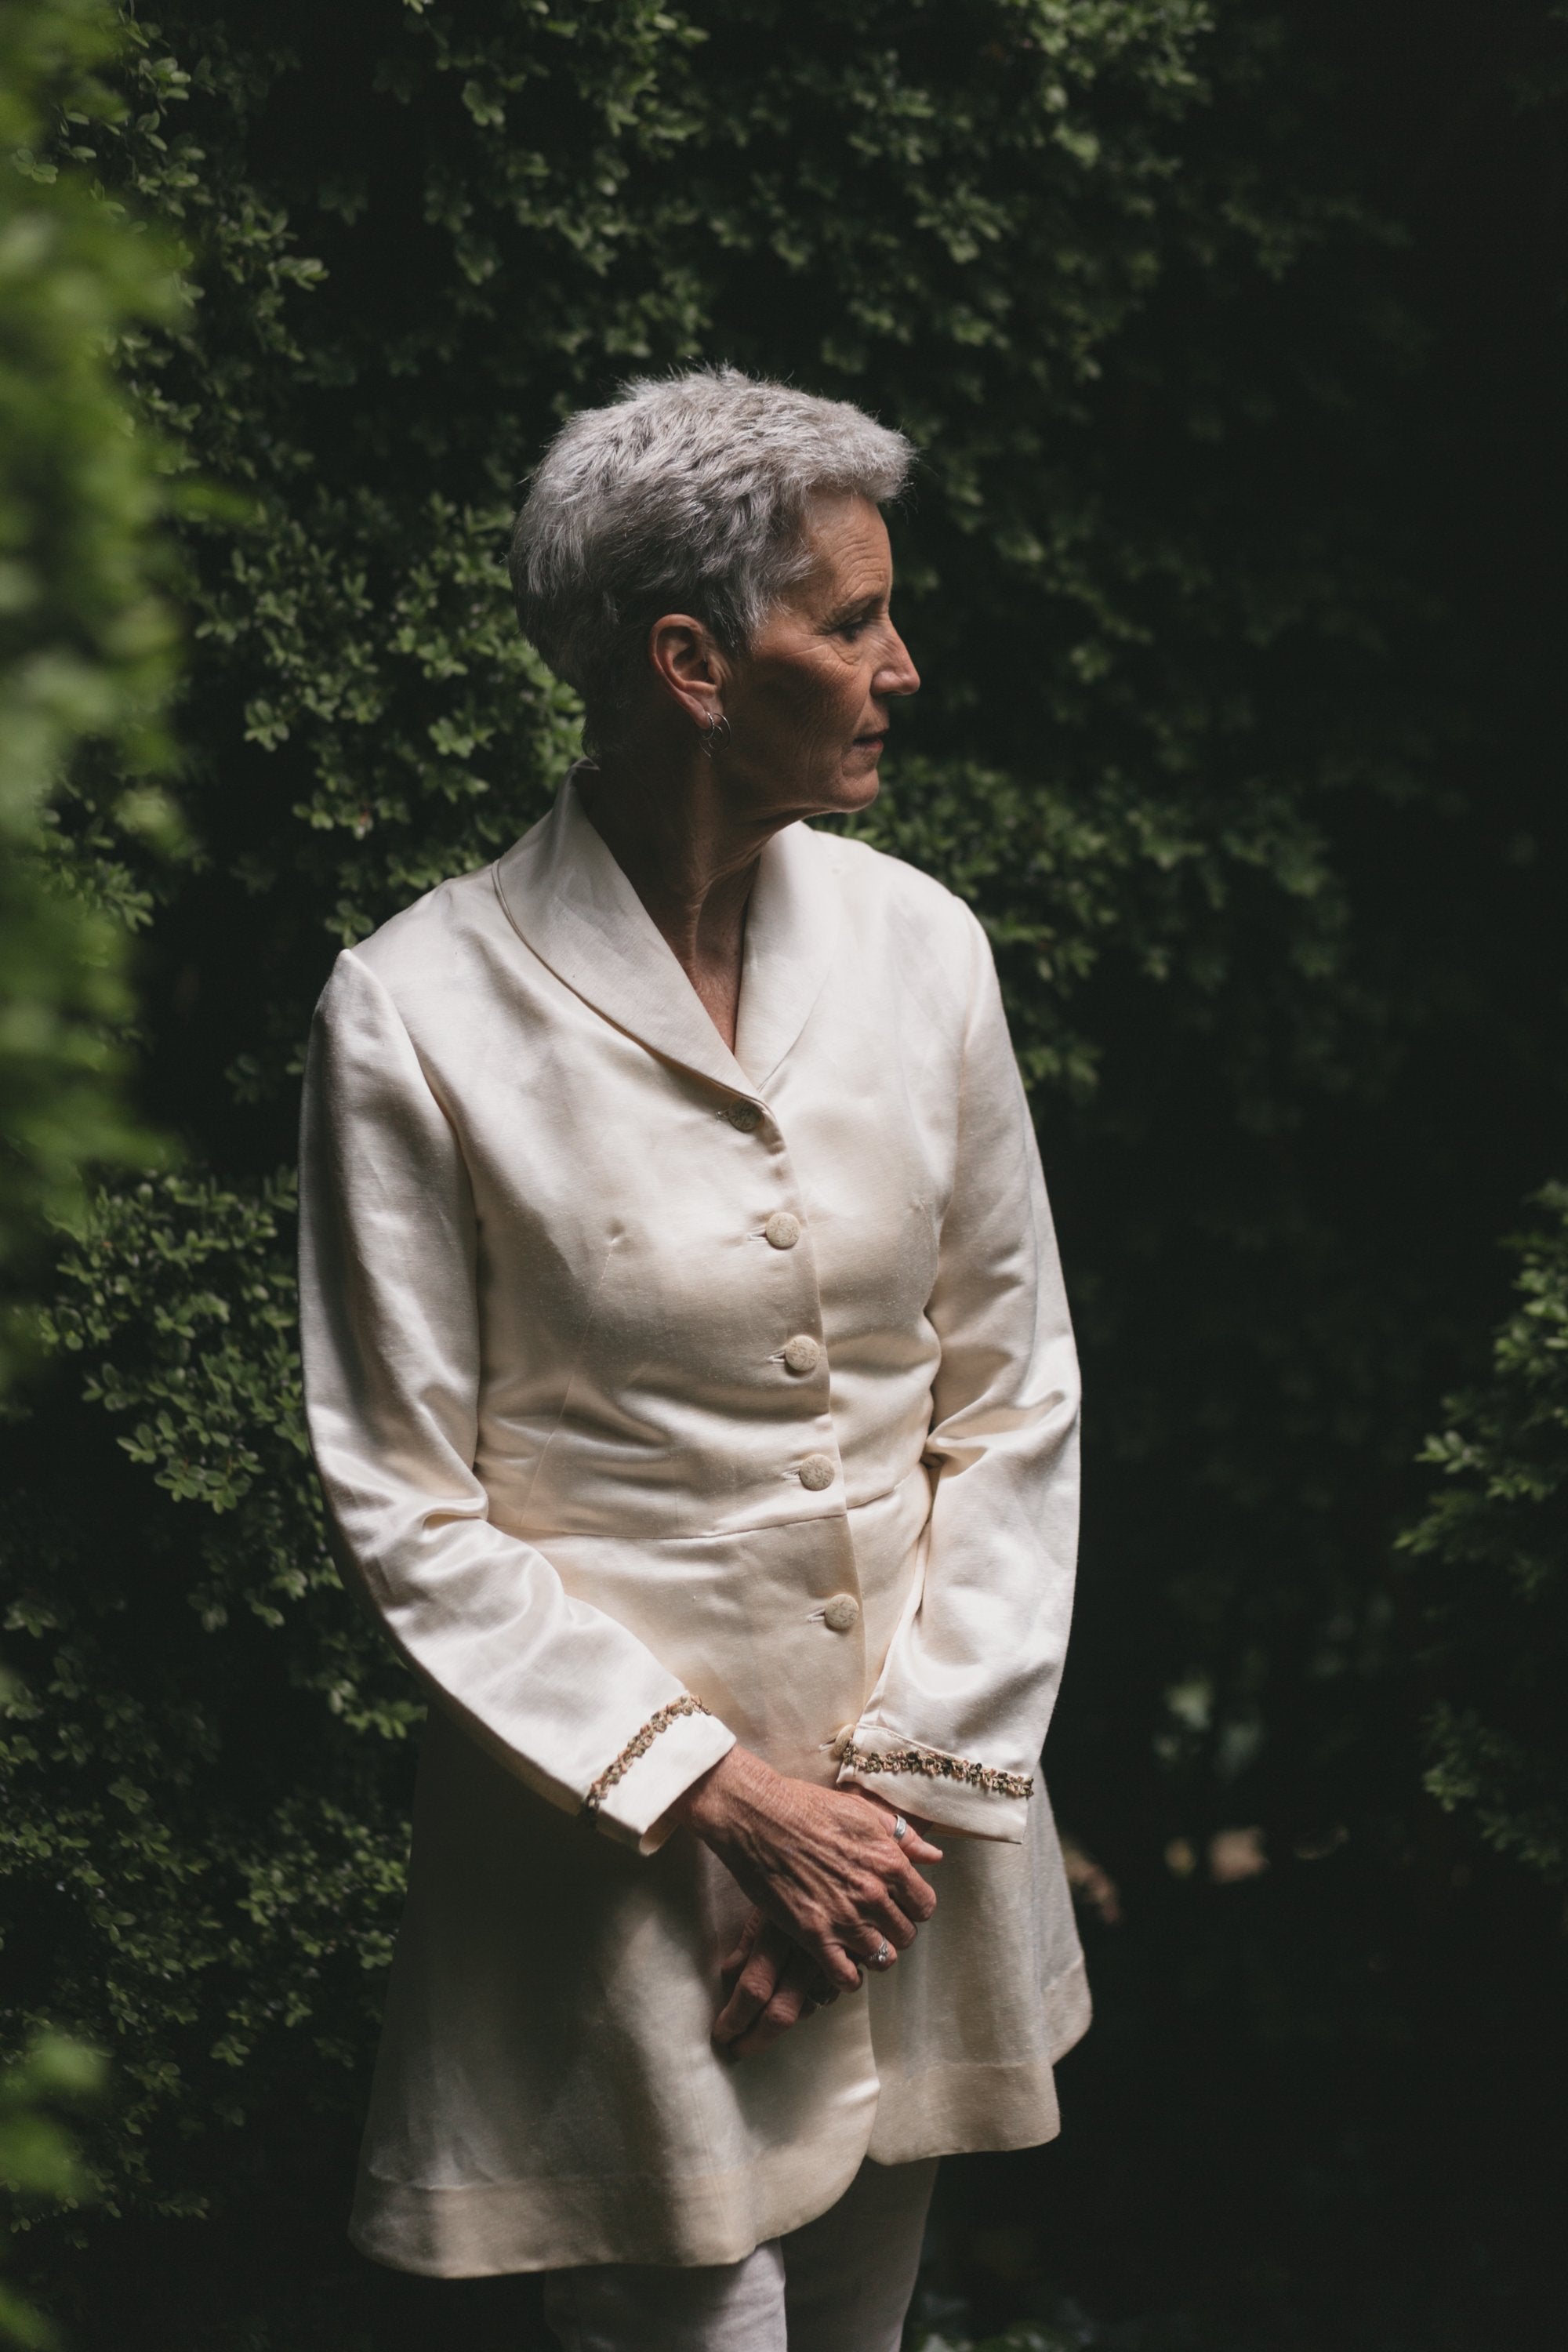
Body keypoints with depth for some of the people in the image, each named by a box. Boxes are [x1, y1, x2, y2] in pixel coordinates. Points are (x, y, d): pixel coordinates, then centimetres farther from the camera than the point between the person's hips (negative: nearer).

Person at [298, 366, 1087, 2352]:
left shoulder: (916, 947, -1)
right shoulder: (420, 1015, -14)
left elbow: (1013, 1402, 3)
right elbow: (407, 1510, -11)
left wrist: (911, 1779, -5)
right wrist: (718, 1794, -14)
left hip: (909, 1813, 5)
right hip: (616, 1832, -5)